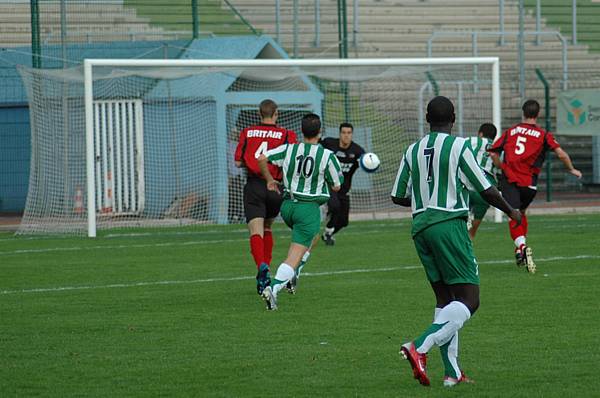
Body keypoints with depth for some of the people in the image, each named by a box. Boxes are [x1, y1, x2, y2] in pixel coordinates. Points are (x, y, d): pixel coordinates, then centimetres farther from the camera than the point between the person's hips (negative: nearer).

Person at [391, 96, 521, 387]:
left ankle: (452, 372, 9)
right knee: (468, 300, -7)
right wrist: (511, 212, 13)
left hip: (420, 226, 7)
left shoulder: (413, 151, 10)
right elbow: (486, 190, -5)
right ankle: (419, 347, -27)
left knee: (444, 298, 14)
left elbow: (398, 196, 15)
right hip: (449, 224, -7)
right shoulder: (458, 146, -6)